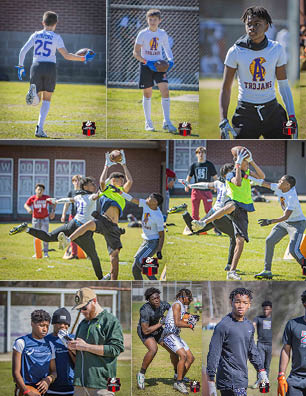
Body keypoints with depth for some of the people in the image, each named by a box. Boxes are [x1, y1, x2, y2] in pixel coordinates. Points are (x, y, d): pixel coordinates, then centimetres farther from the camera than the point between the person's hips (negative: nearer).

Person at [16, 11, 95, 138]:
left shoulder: (36, 35, 8)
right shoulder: (56, 37, 1)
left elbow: (23, 50, 1)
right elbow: (66, 55, -9)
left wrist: (20, 66, 10)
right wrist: (83, 58, -2)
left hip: (36, 67, 2)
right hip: (50, 68, -2)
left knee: (35, 102, 9)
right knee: (47, 99, 11)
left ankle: (33, 90, -29)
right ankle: (40, 129, -3)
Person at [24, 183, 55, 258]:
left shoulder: (46, 198, -11)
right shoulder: (32, 198, -11)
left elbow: (52, 204, 2)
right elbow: (26, 205, -3)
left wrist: (53, 211, -13)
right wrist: (28, 209, -24)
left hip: (45, 219, -1)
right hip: (35, 219, 1)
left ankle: (46, 252, -2)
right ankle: (36, 253, 13)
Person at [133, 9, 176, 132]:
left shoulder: (163, 34, 5)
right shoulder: (143, 34, -5)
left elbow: (167, 49, 19)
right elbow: (136, 52, -6)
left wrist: (170, 60, -1)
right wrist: (147, 62, -20)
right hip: (146, 66, -2)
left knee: (165, 90, -12)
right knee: (147, 93, 5)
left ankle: (166, 122, -11)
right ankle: (148, 122, 17)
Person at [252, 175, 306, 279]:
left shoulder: (292, 197, -30)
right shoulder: (279, 188, -8)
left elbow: (286, 216, -35)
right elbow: (265, 184, 7)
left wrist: (270, 221, -45)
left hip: (297, 223, -9)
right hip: (285, 223, 9)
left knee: (293, 250, -22)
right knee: (269, 241, 1)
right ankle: (267, 271, 6)